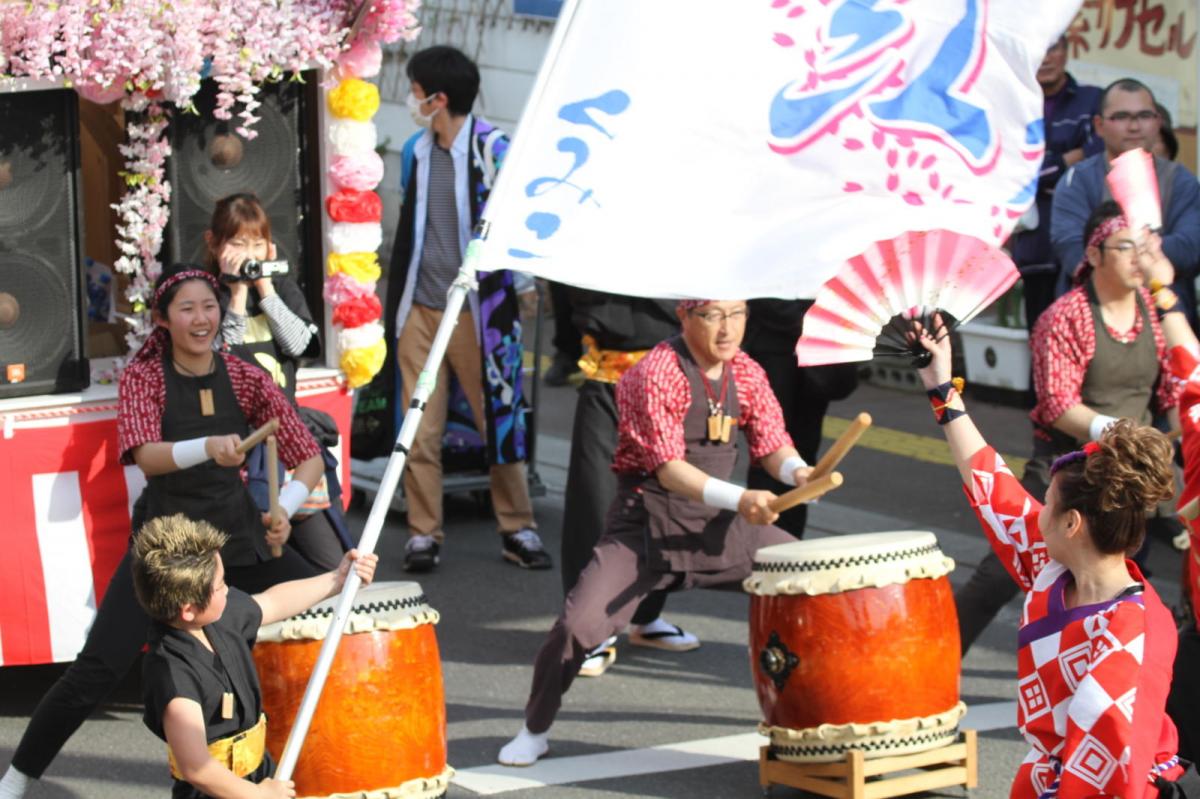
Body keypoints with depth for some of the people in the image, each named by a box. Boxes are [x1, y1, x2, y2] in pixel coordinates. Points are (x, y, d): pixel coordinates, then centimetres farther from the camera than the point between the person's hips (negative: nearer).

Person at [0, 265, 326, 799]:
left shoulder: (244, 378, 0)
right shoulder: (142, 377, -6)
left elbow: (310, 459, 1)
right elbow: (146, 455, -25)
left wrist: (284, 509, -18)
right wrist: (207, 448, -44)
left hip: (238, 534, 3)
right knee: (98, 669, -14)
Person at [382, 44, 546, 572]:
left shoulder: (492, 149, -8)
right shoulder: (417, 152, 10)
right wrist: (393, 305, 18)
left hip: (477, 313, -5)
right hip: (421, 311, 5)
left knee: (500, 421, 2)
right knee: (419, 431, 2)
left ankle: (516, 529, 11)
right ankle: (423, 534, 9)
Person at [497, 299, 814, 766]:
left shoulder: (745, 373, 3)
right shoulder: (656, 374, -18)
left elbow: (771, 442, 5)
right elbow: (668, 467, -24)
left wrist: (797, 472, -20)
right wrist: (740, 499, -37)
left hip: (719, 521, 7)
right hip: (647, 521, -6)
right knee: (580, 622, -22)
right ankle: (534, 731, 1)